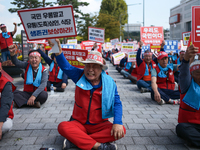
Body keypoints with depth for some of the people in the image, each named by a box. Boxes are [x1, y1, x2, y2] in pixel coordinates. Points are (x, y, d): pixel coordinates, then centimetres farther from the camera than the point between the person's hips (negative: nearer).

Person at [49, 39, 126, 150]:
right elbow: (66, 67, -14)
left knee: (121, 131, -27)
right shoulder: (80, 76, -2)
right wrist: (58, 51, -34)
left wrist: (117, 123, -25)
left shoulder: (109, 83, -6)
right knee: (63, 127, -29)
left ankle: (75, 140, -28)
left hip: (99, 125, 0)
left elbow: (117, 103, -9)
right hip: (79, 123, 0)